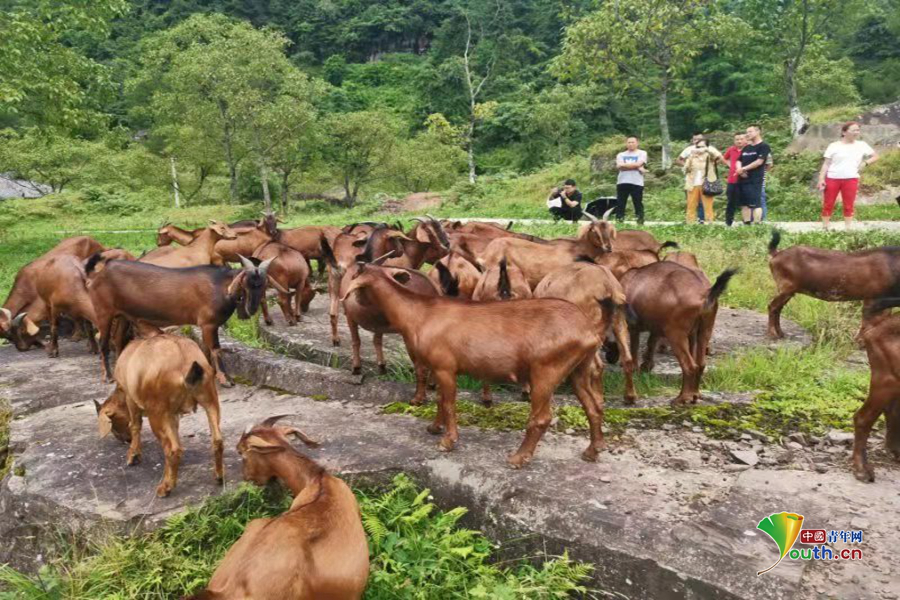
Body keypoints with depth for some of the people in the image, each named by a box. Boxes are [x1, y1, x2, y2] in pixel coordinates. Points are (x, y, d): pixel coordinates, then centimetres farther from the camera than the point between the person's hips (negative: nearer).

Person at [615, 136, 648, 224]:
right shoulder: (621, 155, 15)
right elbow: (619, 166, -5)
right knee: (620, 204, 1)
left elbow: (638, 164, -11)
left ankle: (640, 222, 2)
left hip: (637, 183, -2)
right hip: (622, 182, 2)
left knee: (638, 204, -1)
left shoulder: (642, 153, 8)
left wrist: (625, 165, -4)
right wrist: (637, 168, -9)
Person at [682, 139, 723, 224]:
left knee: (708, 206, -3)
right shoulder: (692, 157, 10)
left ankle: (709, 222, -1)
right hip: (693, 185, 3)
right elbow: (686, 169, 3)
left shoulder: (709, 156, 2)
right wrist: (690, 158, -9)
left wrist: (707, 149, -21)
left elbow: (719, 155, -18)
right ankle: (690, 223, 10)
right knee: (691, 205, 4)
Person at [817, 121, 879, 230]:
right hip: (832, 179, -2)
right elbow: (826, 163, -1)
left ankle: (848, 229, 12)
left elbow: (875, 156, 18)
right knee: (828, 205, 2)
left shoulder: (862, 145, 8)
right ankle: (824, 228, 11)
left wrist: (865, 163, 0)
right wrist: (821, 178, -10)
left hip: (851, 179, 2)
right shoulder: (834, 146, -1)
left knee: (848, 206, 5)